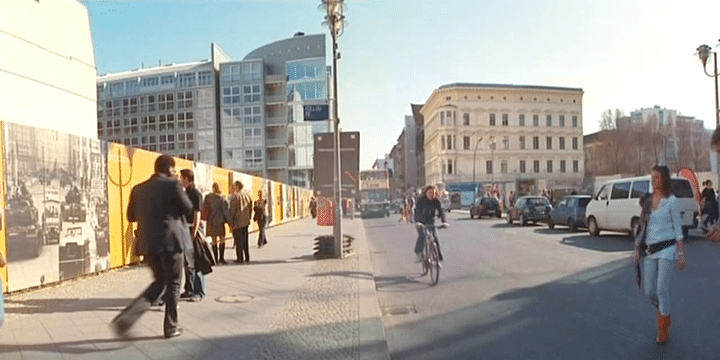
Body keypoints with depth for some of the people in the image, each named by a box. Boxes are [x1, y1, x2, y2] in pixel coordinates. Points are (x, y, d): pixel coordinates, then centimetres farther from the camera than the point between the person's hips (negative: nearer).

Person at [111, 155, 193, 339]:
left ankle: (125, 318, 5)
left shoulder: (139, 189, 10)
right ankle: (171, 327, 15)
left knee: (159, 282, 19)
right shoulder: (173, 185, -7)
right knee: (173, 284, 8)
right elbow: (188, 209, -5)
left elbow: (131, 216, 15)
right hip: (170, 241, -6)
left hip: (148, 243, 6)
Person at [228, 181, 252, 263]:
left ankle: (240, 258, 1)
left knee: (238, 240, 0)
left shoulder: (234, 196, -12)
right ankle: (247, 258, 15)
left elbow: (232, 210, -14)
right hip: (245, 221, 6)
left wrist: (231, 221, -10)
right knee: (245, 239, 13)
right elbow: (250, 208, 11)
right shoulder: (247, 195, 7)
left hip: (237, 221, -6)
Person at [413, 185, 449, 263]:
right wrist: (417, 222, -50)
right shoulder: (420, 200, -20)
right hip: (420, 221, -2)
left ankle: (438, 256, 0)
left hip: (430, 221, 2)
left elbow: (441, 212, -21)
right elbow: (418, 211, -33)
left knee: (434, 236, -11)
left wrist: (444, 222, -39)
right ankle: (418, 254, -12)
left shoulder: (436, 201, -11)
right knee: (422, 235, -23)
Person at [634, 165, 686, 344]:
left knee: (662, 290, -6)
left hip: (666, 250, -5)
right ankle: (666, 317, 33)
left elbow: (678, 229, -1)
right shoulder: (647, 200, 8)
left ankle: (663, 330, 11)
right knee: (649, 291, 5)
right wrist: (638, 250, 12)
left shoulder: (671, 201, -4)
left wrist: (681, 254, -3)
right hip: (649, 251, 5)